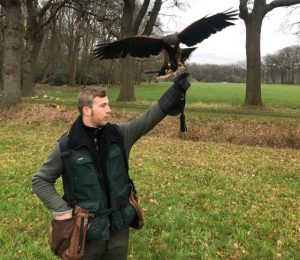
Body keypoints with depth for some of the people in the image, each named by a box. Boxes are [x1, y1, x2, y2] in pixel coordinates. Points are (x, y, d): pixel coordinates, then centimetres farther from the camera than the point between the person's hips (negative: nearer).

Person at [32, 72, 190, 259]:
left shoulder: (119, 134, -4)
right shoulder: (67, 146, -12)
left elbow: (148, 119, -11)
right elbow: (41, 180, -3)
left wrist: (175, 91, -19)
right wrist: (61, 210, -11)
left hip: (119, 225, 3)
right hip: (87, 230, -3)